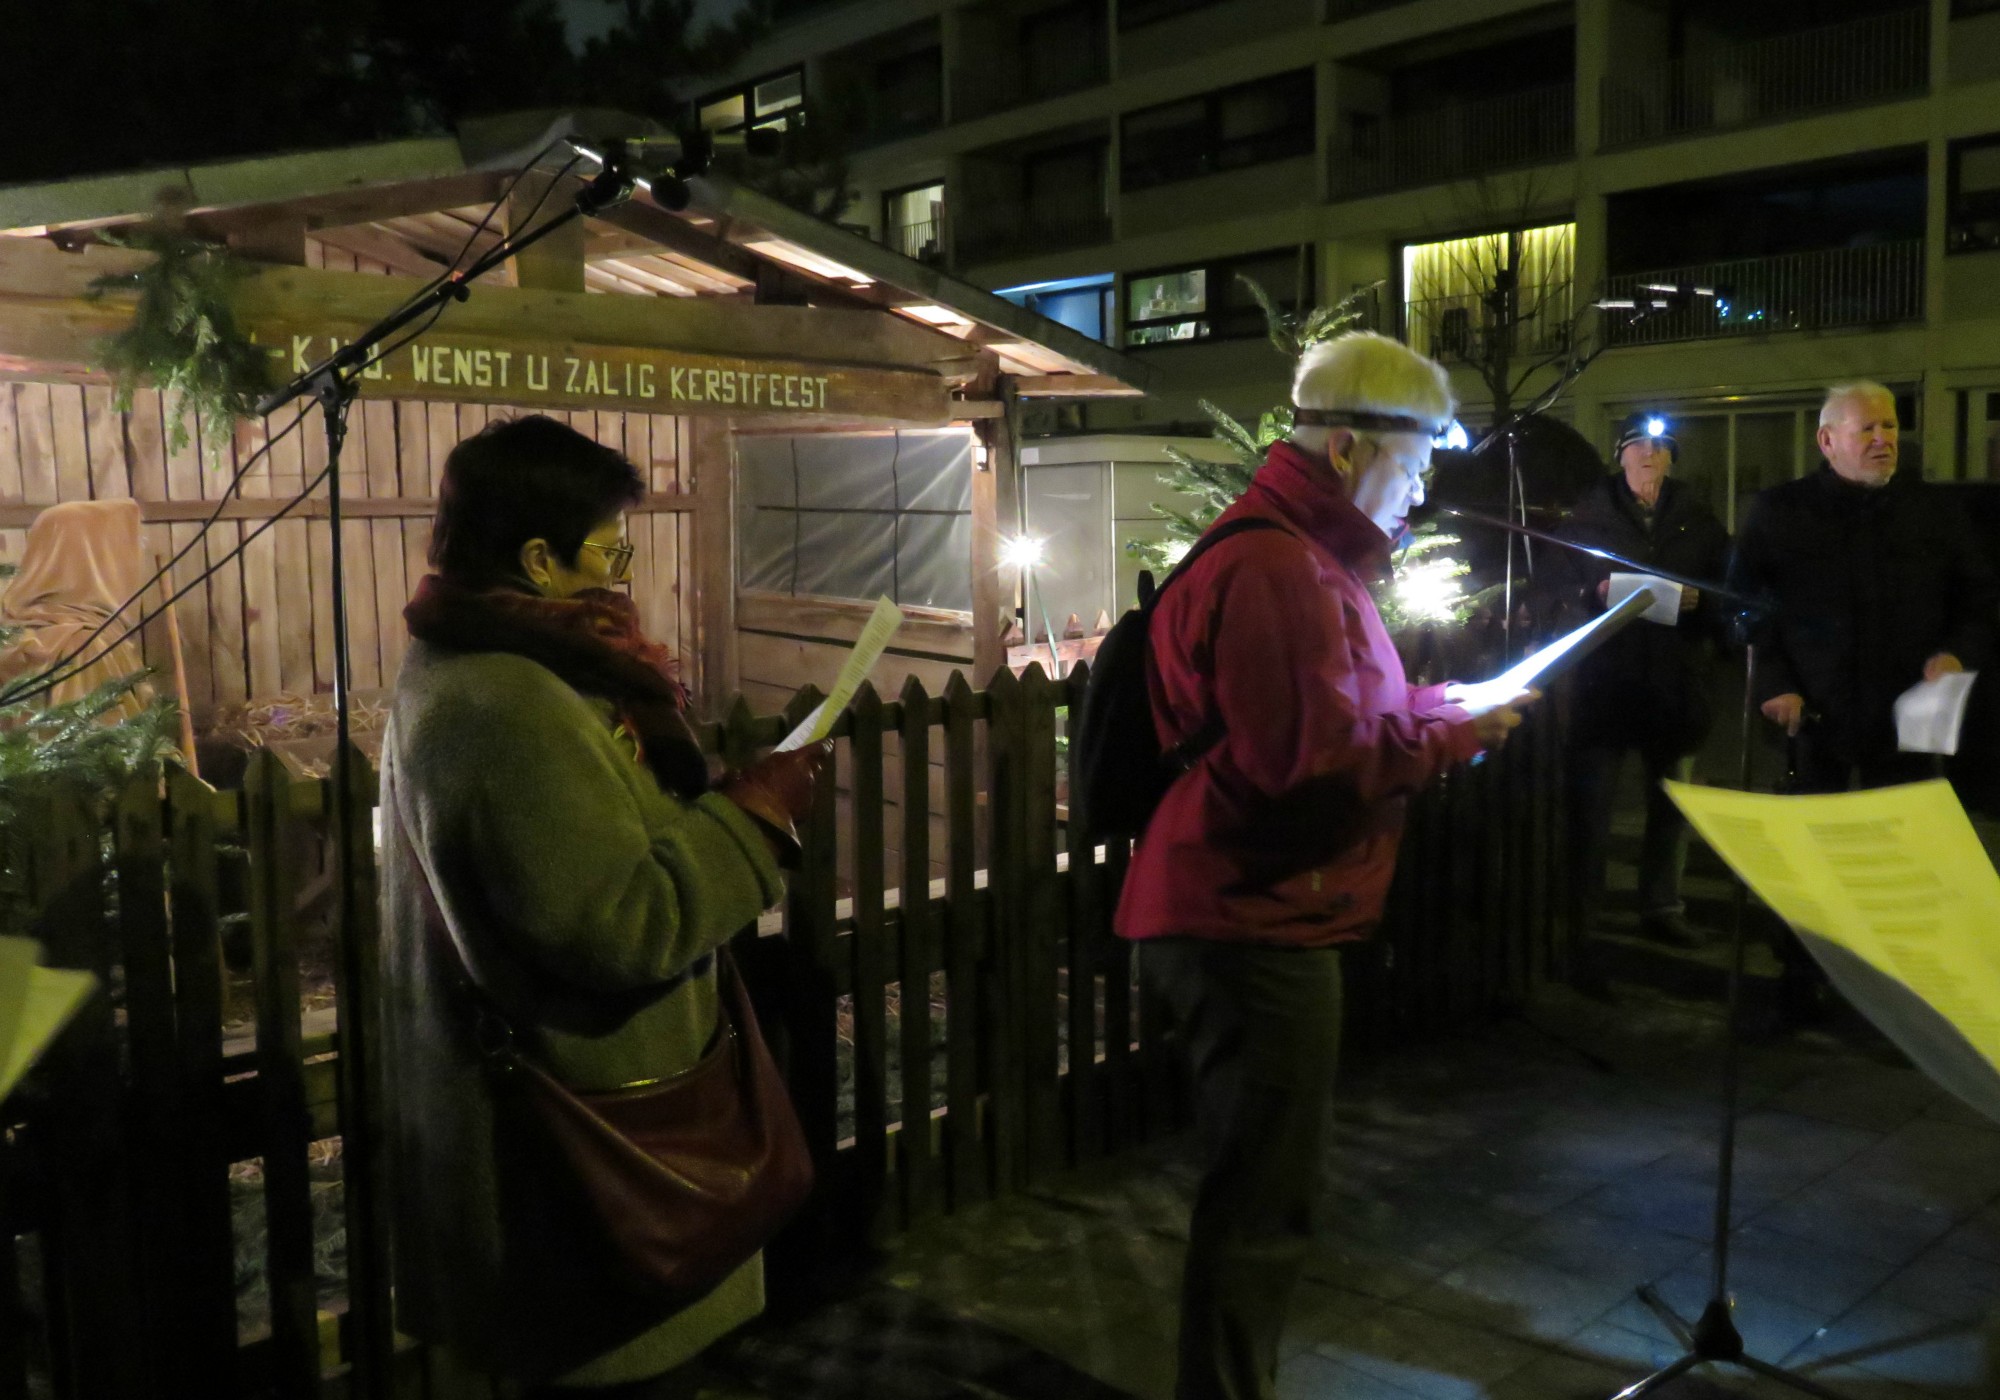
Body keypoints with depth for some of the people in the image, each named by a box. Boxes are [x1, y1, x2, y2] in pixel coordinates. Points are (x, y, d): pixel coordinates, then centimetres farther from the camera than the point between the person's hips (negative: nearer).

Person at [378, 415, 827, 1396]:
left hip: (520, 1110, 11)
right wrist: (756, 809, -20)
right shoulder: (511, 708, -27)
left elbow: (586, 839, 12)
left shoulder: (465, 666, 8)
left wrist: (633, 696, -3)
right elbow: (626, 926, -31)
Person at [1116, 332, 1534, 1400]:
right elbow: (1316, 761, -26)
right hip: (1256, 926, -11)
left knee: (1256, 1190, 23)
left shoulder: (1297, 556, 17)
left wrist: (1440, 708, 11)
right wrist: (1457, 735, -13)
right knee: (1261, 1204, -2)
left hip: (1254, 918, 11)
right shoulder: (1274, 570, -20)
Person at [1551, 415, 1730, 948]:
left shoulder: (1698, 519, 12)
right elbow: (1559, 581, 5)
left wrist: (1700, 600, -9)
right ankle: (1579, 906, 5)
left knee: (1673, 799, 7)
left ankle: (1662, 908, 18)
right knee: (1591, 796, -4)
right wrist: (1596, 593, -14)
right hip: (1604, 674, -2)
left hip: (1677, 678, 3)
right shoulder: (1589, 514, 7)